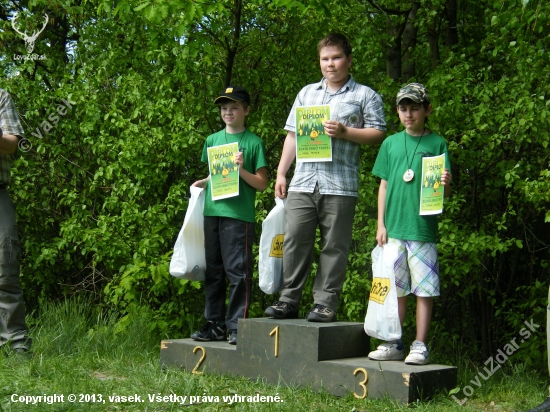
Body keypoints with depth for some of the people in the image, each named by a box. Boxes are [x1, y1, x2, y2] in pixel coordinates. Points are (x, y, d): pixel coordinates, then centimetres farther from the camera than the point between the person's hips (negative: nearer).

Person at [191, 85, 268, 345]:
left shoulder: (253, 142, 1)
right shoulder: (212, 140, 16)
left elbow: (262, 184, 2)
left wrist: (241, 170, -13)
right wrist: (202, 183, 7)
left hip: (239, 214, -5)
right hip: (212, 212, 5)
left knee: (238, 271, -6)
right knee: (213, 271, 9)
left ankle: (237, 325, 0)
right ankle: (214, 324, 17)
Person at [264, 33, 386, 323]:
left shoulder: (364, 96, 9)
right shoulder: (307, 93, 22)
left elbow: (378, 134, 2)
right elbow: (292, 135, 21)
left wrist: (344, 132, -11)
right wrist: (281, 173, 13)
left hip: (340, 185, -4)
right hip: (302, 182, 4)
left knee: (334, 246, -2)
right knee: (294, 241, 0)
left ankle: (325, 303, 4)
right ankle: (289, 300, 7)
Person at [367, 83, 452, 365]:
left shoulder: (437, 143, 2)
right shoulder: (390, 144, 11)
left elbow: (445, 193, 1)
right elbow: (384, 185, 13)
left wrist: (445, 184, -22)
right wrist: (381, 224, 7)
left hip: (423, 229, -3)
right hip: (393, 228, 3)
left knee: (424, 289, 0)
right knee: (395, 289, 10)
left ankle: (420, 346, 9)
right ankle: (393, 344, 19)